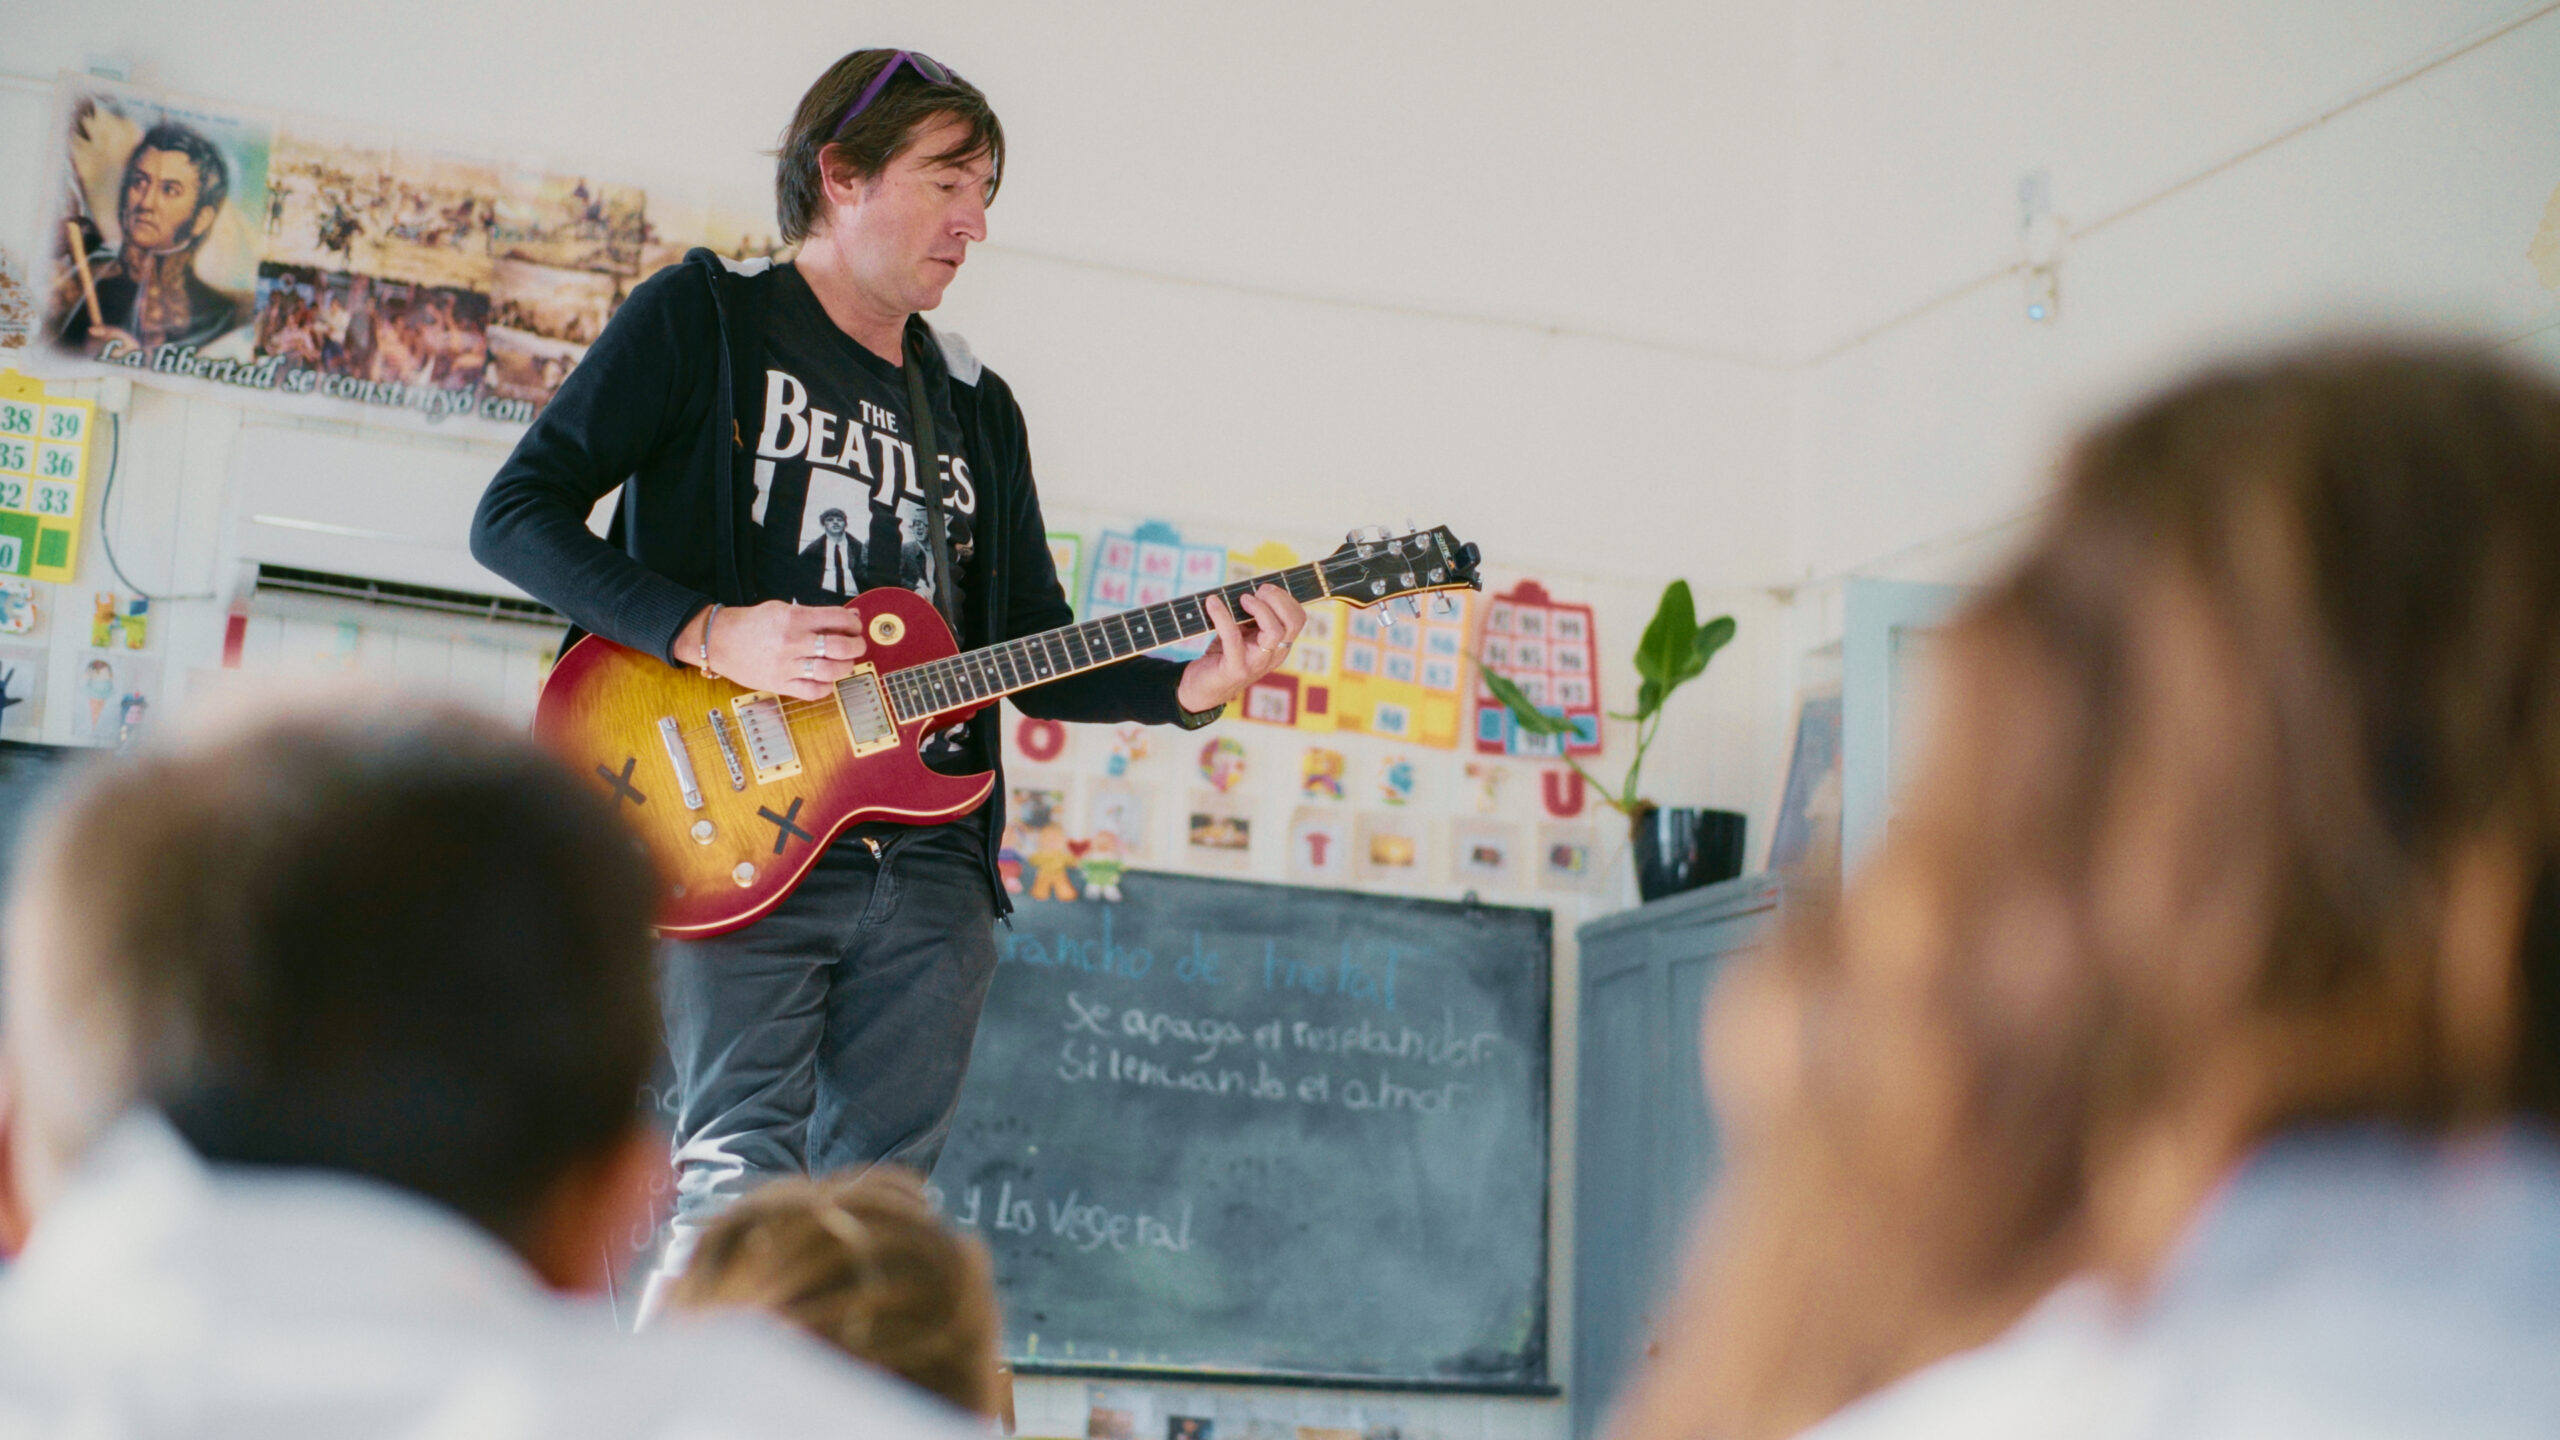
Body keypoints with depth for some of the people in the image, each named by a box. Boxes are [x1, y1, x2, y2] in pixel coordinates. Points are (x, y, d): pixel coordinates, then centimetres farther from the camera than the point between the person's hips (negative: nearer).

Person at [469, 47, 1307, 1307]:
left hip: (929, 860, 5)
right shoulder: (704, 318, 5)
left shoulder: (979, 409, 22)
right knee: (744, 1178, -15)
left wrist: (1188, 688, -1)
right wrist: (708, 633, -14)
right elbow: (516, 514, -2)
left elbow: (1038, 654, 19)